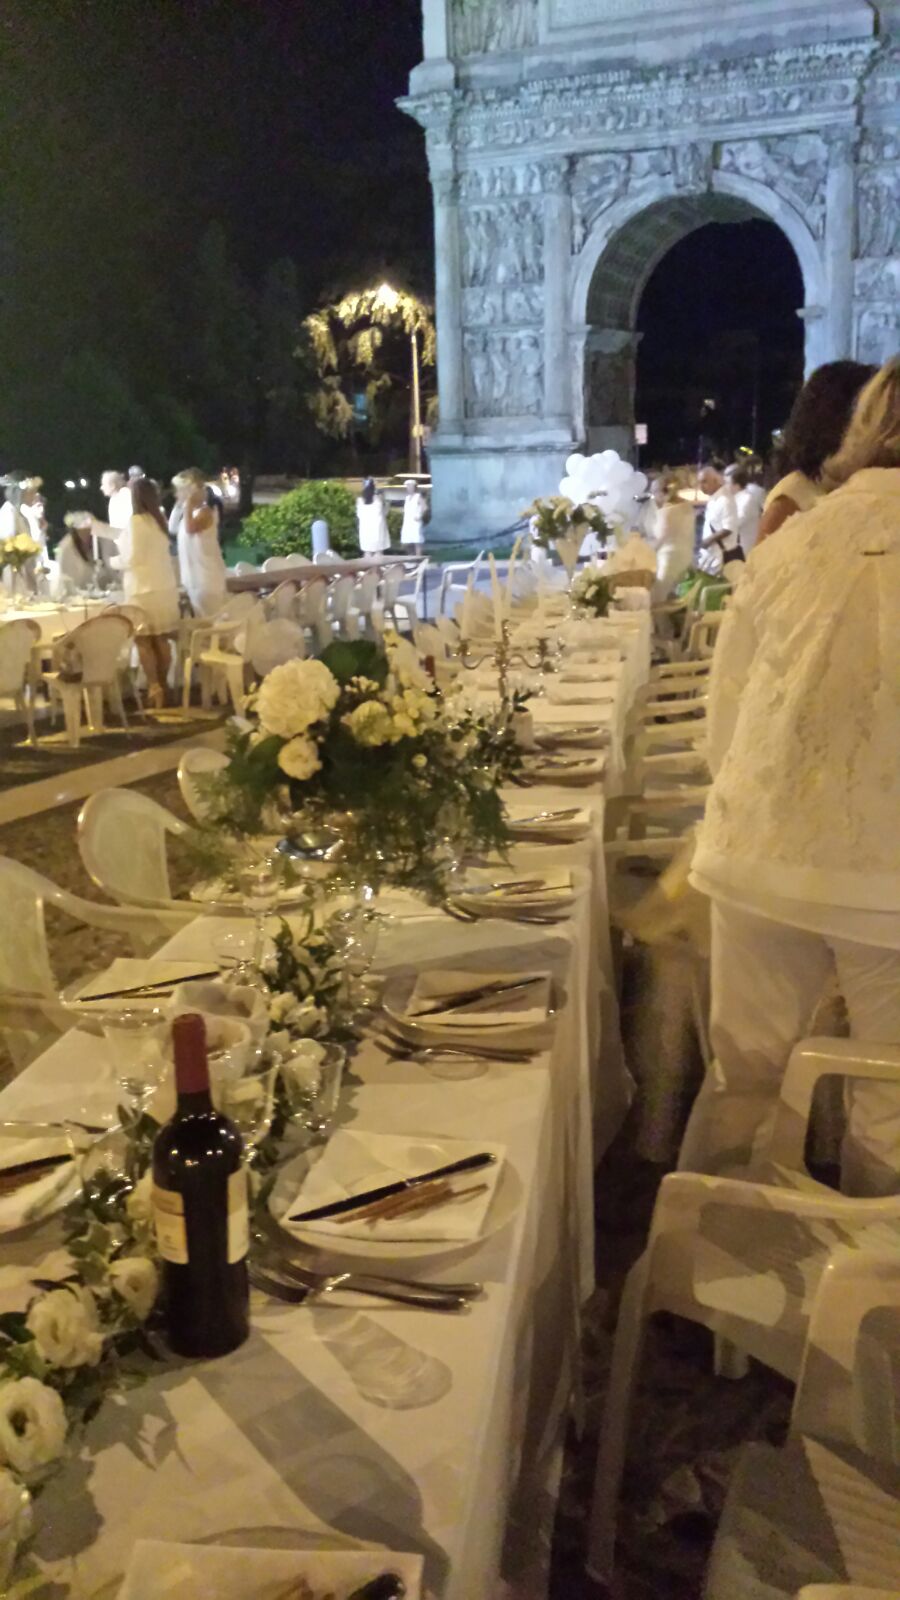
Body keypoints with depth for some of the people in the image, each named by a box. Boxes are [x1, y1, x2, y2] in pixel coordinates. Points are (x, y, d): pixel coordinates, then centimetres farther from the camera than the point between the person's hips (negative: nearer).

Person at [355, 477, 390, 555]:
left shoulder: (360, 500, -2)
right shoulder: (379, 498, -7)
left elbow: (359, 515, 5)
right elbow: (384, 512, 2)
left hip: (365, 528, 2)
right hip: (378, 526, -2)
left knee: (367, 552, 7)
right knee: (378, 552, 4)